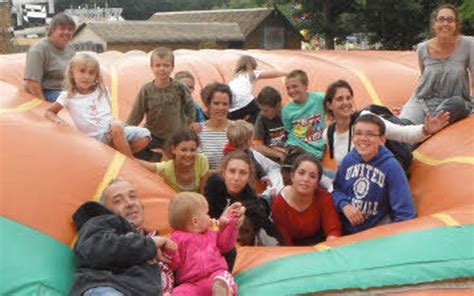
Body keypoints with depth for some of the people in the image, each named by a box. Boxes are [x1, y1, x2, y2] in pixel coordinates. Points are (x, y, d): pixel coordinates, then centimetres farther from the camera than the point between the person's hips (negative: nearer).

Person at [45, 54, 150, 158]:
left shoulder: (101, 90, 10)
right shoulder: (68, 96, 2)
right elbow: (49, 112, 11)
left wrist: (113, 124, -5)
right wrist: (59, 120, -11)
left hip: (110, 131, 4)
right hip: (96, 136, -4)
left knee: (144, 136, -17)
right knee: (117, 126, -34)